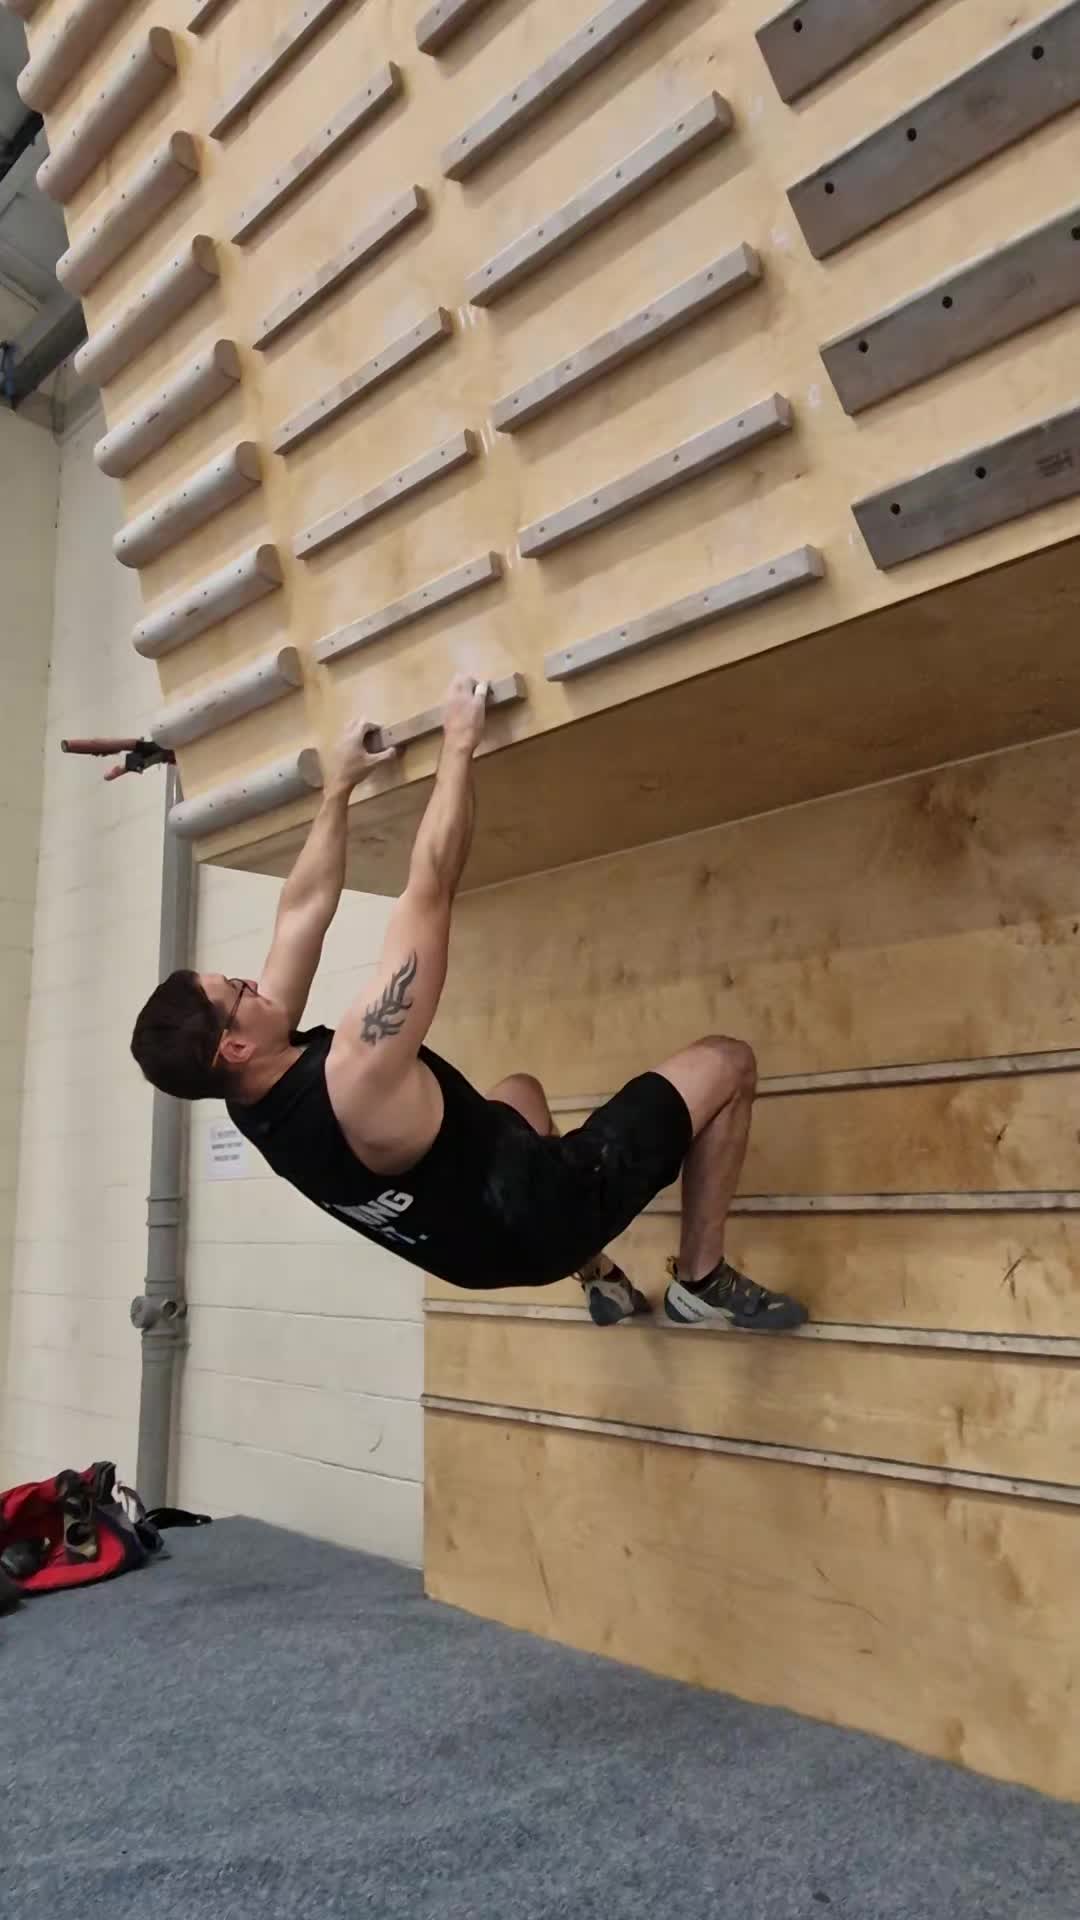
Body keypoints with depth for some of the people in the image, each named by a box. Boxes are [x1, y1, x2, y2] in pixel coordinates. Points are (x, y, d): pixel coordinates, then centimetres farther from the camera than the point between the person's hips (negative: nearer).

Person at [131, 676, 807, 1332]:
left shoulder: (256, 1101, -13)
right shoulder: (355, 1076, -38)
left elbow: (305, 907, -5)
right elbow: (429, 888, -35)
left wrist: (339, 785, 3)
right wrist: (460, 744, -25)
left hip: (479, 1246, 8)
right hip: (540, 1216, -8)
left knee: (519, 1089, 38)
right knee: (724, 1063, -2)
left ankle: (602, 1281, 36)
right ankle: (701, 1281, 10)